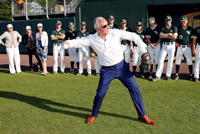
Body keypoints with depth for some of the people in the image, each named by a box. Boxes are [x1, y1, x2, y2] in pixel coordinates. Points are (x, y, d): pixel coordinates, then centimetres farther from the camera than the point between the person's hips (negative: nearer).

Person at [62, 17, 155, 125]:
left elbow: (133, 36, -8)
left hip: (121, 66, 1)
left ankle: (142, 115, 19)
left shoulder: (115, 33, -11)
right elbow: (79, 42, -8)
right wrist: (68, 43, -29)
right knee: (100, 94, 2)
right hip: (107, 70, -1)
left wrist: (143, 47, -22)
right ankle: (94, 115, 28)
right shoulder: (92, 39, -8)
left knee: (135, 89, 1)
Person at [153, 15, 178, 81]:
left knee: (170, 61, 2)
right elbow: (161, 36, -10)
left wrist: (165, 35, -7)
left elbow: (174, 36, -12)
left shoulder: (174, 27, 3)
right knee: (161, 60, -4)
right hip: (164, 45, 1)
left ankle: (168, 75, 12)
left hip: (171, 45, -1)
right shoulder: (163, 28, 7)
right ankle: (158, 76, -2)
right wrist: (169, 34, -10)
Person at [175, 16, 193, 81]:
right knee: (178, 61, 3)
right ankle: (177, 74, 11)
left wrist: (191, 43, -2)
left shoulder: (190, 29, 2)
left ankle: (191, 75, 7)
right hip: (180, 47, 1)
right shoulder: (178, 29, 2)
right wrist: (176, 42, 0)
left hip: (187, 47, -1)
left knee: (189, 61, 0)